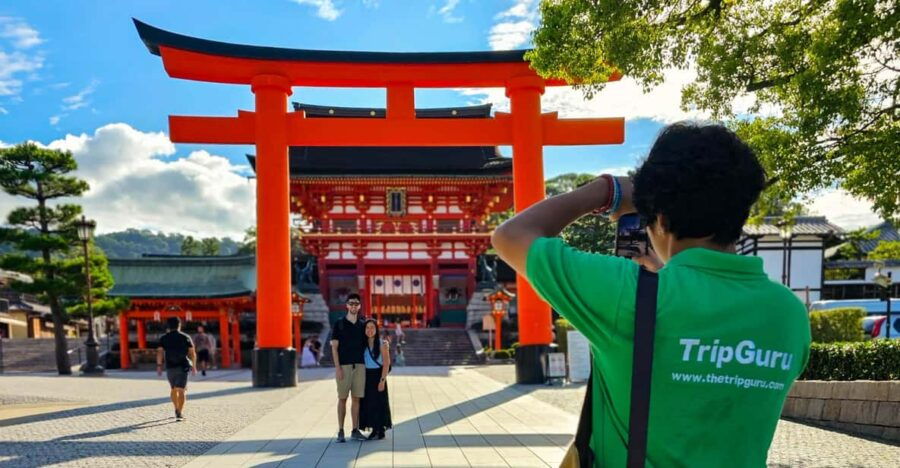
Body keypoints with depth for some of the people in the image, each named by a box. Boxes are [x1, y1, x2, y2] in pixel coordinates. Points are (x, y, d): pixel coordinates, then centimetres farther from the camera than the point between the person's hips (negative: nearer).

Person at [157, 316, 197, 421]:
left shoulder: (164, 338, 6)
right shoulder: (185, 337, 5)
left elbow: (160, 352, -8)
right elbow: (192, 353, 1)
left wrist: (159, 366, -9)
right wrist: (193, 366, 8)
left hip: (170, 367, 2)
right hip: (183, 366, -2)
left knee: (173, 389, 20)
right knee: (181, 390, -7)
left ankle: (177, 410, 30)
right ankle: (179, 413, -18)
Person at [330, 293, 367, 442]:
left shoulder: (362, 325, 11)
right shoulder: (339, 324, 0)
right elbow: (334, 347, -3)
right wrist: (337, 367, -11)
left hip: (359, 366, 3)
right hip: (344, 366, -3)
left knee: (356, 398, 5)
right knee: (342, 398, 0)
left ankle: (355, 430, 11)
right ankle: (340, 431, 6)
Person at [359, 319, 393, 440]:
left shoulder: (382, 344, -8)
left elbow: (386, 364, -10)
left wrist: (382, 380, -17)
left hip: (378, 376, -5)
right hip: (366, 377, 5)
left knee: (378, 402, -1)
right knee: (368, 403, 6)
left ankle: (381, 431, 8)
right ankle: (374, 430, 17)